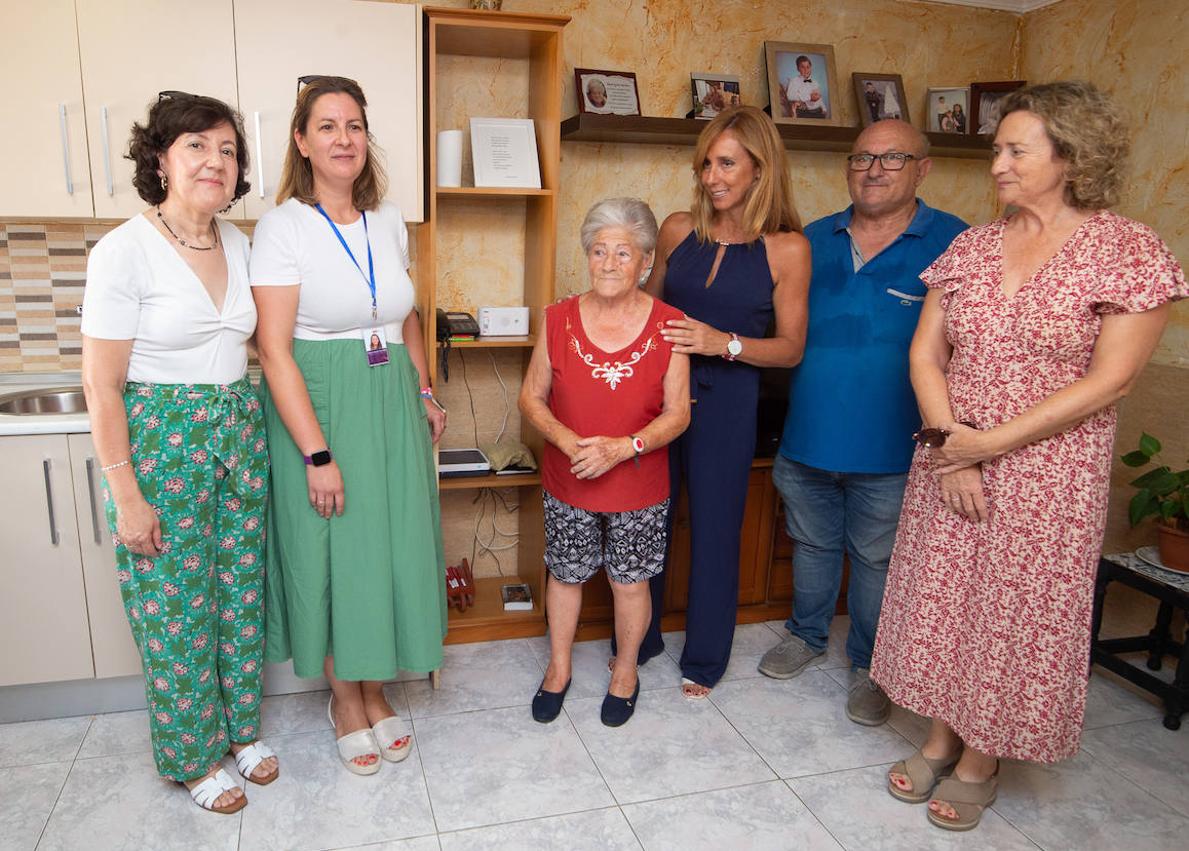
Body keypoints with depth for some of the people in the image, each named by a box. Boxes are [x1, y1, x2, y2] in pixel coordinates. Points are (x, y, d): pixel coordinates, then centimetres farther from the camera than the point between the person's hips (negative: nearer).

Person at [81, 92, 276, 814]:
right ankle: (194, 756, 28)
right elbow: (101, 387, -13)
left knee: (241, 590, 14)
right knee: (176, 605, 7)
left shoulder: (238, 244, 5)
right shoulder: (125, 251, -13)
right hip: (161, 442, -5)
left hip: (241, 430, 6)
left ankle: (241, 726, 35)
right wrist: (127, 495, -14)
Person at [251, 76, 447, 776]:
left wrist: (425, 393, 12)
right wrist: (317, 453, -19)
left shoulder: (389, 220, 8)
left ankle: (375, 690, 31)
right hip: (319, 408, -5)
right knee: (333, 556, 5)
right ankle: (345, 700, 28)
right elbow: (275, 349, -15)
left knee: (394, 549, 10)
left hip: (392, 404, 5)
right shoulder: (285, 225, -9)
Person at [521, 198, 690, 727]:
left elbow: (677, 414, -8)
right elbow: (532, 397, -1)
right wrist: (568, 441, -19)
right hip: (567, 484, 1)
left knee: (630, 582, 13)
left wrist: (622, 447, -23)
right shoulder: (559, 320, -7)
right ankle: (558, 667, 41)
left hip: (639, 487, -1)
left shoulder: (667, 325, -11)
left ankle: (625, 672, 40)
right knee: (565, 574, 17)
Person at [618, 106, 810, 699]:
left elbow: (791, 348, -4)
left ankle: (705, 659, 30)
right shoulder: (678, 229, 3)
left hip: (726, 401, -2)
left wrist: (725, 343, -20)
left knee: (714, 528, 8)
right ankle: (638, 642, 33)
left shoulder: (786, 248, -5)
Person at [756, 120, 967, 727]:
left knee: (877, 559, 12)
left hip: (890, 449, -3)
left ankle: (869, 666, 34)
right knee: (812, 544, 20)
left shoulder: (952, 244, -7)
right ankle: (806, 636, 43)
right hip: (807, 437, 4)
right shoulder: (813, 240, 5)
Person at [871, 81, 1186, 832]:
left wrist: (989, 443, -17)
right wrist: (948, 442, -11)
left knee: (1017, 615, 8)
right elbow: (926, 355, 2)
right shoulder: (971, 247, 5)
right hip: (949, 465, 4)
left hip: (1047, 476, -4)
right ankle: (941, 737, 34)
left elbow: (1109, 381, -14)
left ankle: (981, 761, 30)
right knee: (942, 601, 12)